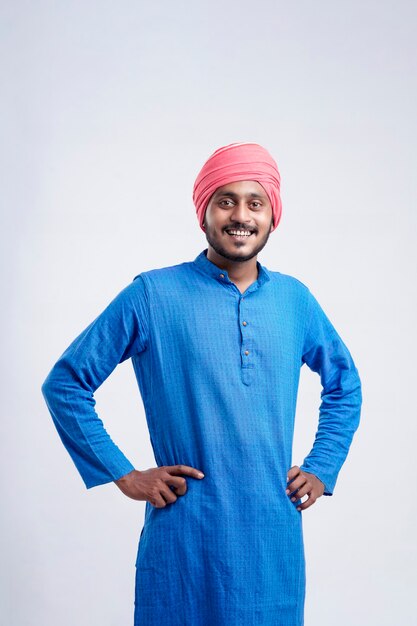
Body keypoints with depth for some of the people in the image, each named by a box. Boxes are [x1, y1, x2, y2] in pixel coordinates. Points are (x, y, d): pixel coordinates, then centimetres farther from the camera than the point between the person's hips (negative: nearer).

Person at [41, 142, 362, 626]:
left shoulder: (295, 299, 7)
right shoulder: (152, 295, -5)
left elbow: (345, 385, 22)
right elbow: (64, 384, -2)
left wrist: (322, 468, 11)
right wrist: (123, 475, -6)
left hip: (275, 538, 4)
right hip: (184, 537, -3)